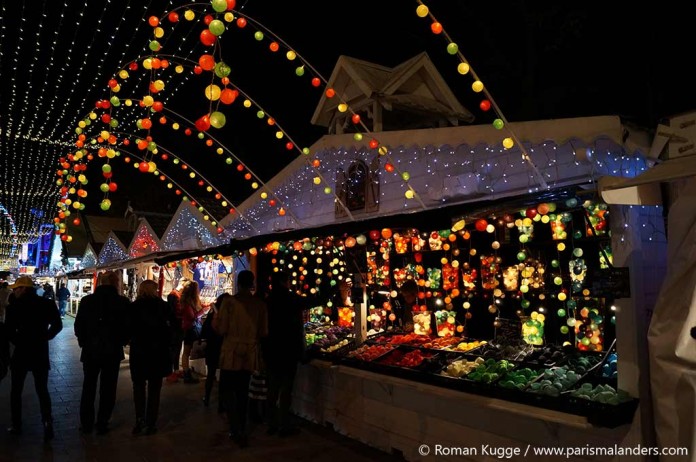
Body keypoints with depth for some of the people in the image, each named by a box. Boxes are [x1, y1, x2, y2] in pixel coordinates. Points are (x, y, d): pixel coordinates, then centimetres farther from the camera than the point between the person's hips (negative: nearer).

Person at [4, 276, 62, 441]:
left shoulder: (15, 305, -10)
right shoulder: (47, 304, -1)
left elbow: (9, 330, -11)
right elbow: (58, 325, -1)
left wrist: (18, 341, 6)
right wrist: (44, 338, 8)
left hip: (21, 352, -2)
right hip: (41, 352, 2)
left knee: (16, 390, 15)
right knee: (42, 389, 10)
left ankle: (16, 426, 19)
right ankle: (47, 420, -8)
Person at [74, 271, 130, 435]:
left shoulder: (86, 300, -5)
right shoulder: (123, 303, -11)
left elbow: (78, 326, -1)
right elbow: (128, 327, -7)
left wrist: (84, 342, 13)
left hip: (90, 350, 2)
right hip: (112, 351, -2)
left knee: (88, 387, 17)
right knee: (107, 389, 9)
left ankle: (86, 424, 24)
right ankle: (102, 424, 13)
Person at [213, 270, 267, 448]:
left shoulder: (229, 302, -11)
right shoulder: (260, 304, -4)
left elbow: (221, 329, -9)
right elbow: (263, 332, 0)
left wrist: (215, 317, 9)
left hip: (232, 352, -3)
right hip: (250, 353, 3)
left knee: (228, 390, 8)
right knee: (242, 390, 17)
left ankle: (237, 431, -3)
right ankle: (241, 429, 27)